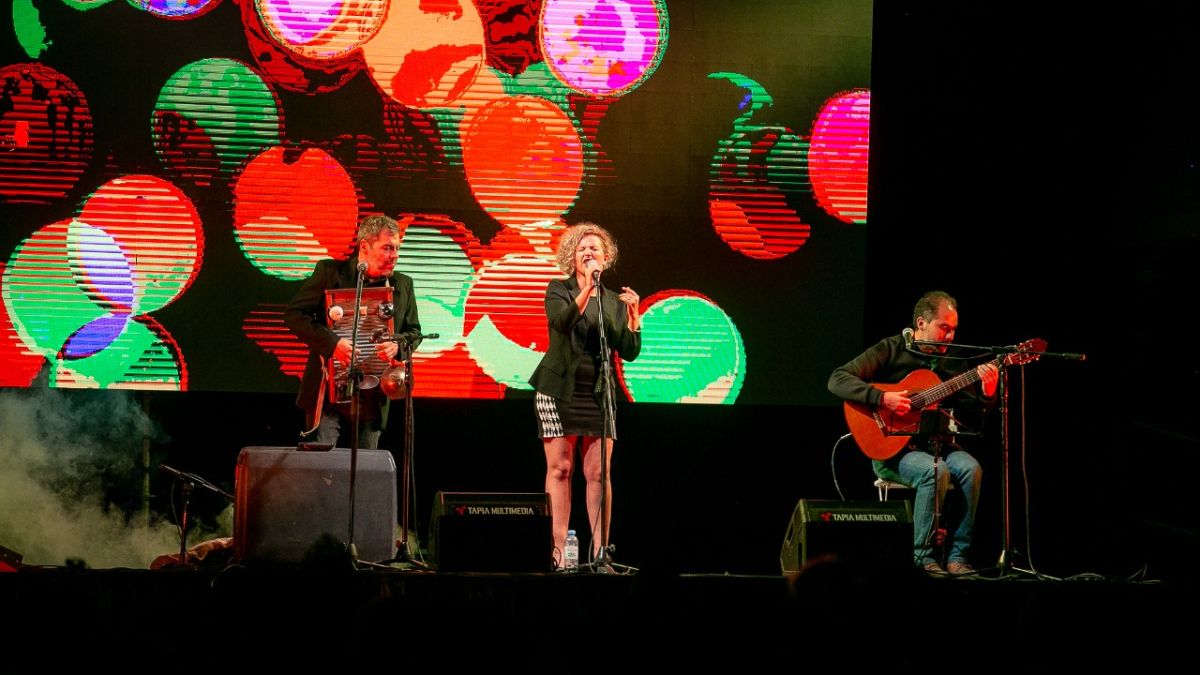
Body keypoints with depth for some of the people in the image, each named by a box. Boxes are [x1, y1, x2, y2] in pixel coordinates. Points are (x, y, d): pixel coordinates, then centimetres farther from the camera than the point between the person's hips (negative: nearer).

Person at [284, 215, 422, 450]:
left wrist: (397, 344, -8)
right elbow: (294, 314, -6)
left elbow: (414, 332, 17)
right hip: (328, 393, -4)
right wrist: (332, 342, -20)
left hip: (373, 397, 4)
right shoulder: (329, 272, -2)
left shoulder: (403, 285, 10)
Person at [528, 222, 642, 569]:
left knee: (598, 473, -2)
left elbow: (629, 352, 6)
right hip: (560, 391, -2)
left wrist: (633, 314, -7)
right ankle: (558, 550, -6)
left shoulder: (613, 302, 12)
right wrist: (587, 290, -27)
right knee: (559, 468, -5)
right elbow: (561, 322, -18)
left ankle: (599, 550, 0)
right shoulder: (558, 290, 4)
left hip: (598, 394, 2)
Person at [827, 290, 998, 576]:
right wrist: (882, 398, -23)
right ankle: (922, 556, -21)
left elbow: (973, 418, 9)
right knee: (936, 472, -33)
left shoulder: (954, 361, 11)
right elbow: (837, 380, -13)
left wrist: (986, 395, -12)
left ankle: (956, 555, -20)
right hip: (893, 450, -5)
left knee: (970, 468, -26)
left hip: (938, 444, 5)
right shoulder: (891, 350, -3)